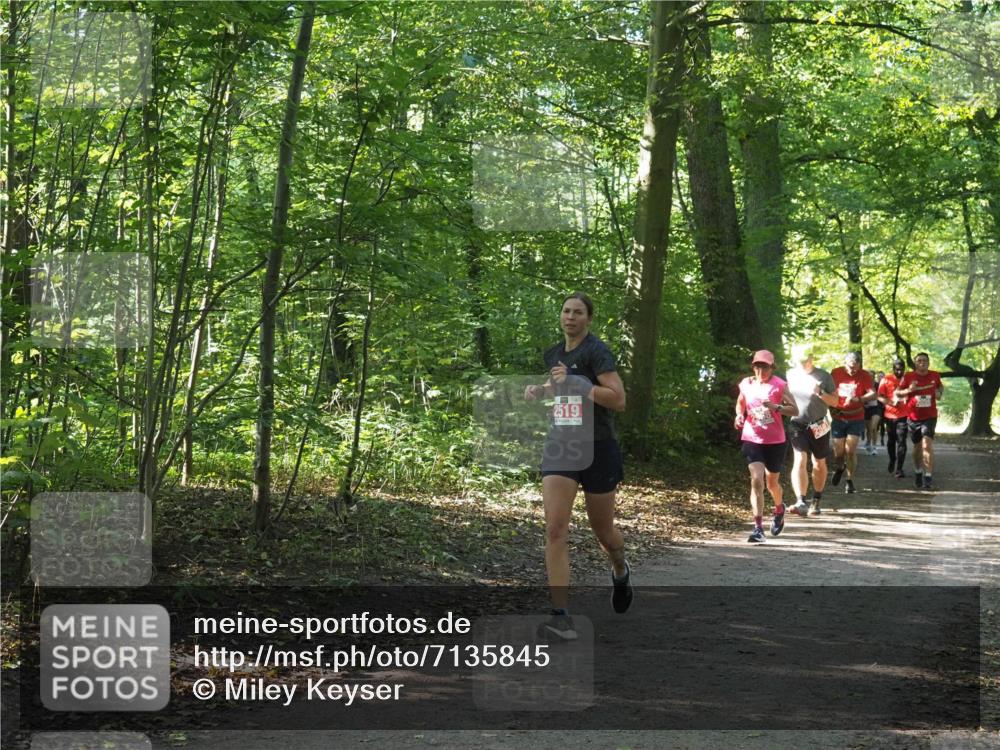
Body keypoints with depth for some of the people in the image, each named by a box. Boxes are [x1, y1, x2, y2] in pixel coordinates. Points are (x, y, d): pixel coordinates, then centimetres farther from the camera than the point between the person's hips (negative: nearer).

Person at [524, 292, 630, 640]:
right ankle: (561, 615, -16)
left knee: (603, 532, 11)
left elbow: (618, 398, -20)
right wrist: (539, 390, 11)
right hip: (560, 446, 5)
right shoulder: (553, 354, 11)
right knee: (555, 529, -13)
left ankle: (620, 571, 47)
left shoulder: (596, 351, -10)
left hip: (597, 449, -5)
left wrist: (575, 384, -25)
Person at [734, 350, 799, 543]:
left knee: (772, 482, 14)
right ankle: (758, 528, -17)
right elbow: (740, 402, 21)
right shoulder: (746, 384, 2)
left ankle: (779, 510, 48)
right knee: (756, 481, -16)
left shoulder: (780, 385, -7)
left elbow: (795, 410, -9)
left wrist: (776, 407, -26)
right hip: (752, 440, 1)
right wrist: (739, 415, 0)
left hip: (775, 441, -1)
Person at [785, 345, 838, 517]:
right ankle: (801, 503, -28)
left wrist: (820, 393, -20)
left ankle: (816, 501, 31)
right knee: (800, 460, -18)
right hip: (797, 424, 0)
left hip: (818, 426, 0)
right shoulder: (791, 374, 3)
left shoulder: (824, 376, -5)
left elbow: (835, 401, -3)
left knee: (819, 464, 13)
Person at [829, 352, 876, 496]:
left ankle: (850, 481, 6)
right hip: (838, 418, 2)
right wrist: (832, 408, -1)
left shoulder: (864, 376, -8)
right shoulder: (836, 373, -3)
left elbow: (873, 394, -19)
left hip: (856, 418, -2)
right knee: (838, 452, 5)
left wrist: (857, 399, -35)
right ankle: (839, 468, 39)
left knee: (851, 451, -8)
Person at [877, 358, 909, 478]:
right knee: (891, 441, 17)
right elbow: (880, 397, -5)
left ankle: (899, 468, -9)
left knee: (901, 442, -9)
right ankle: (892, 461, 40)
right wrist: (891, 402, -21)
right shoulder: (886, 380, -2)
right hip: (890, 415, 1)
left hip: (903, 415, -1)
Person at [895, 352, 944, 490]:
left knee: (927, 444, -19)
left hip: (930, 417, -1)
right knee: (917, 446, 15)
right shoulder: (908, 376, -4)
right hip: (913, 417, 1)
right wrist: (908, 390, -17)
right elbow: (897, 393, 2)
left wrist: (939, 392, 0)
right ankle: (918, 472, 40)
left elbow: (940, 386, 22)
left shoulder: (935, 376, 0)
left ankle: (927, 478, -20)